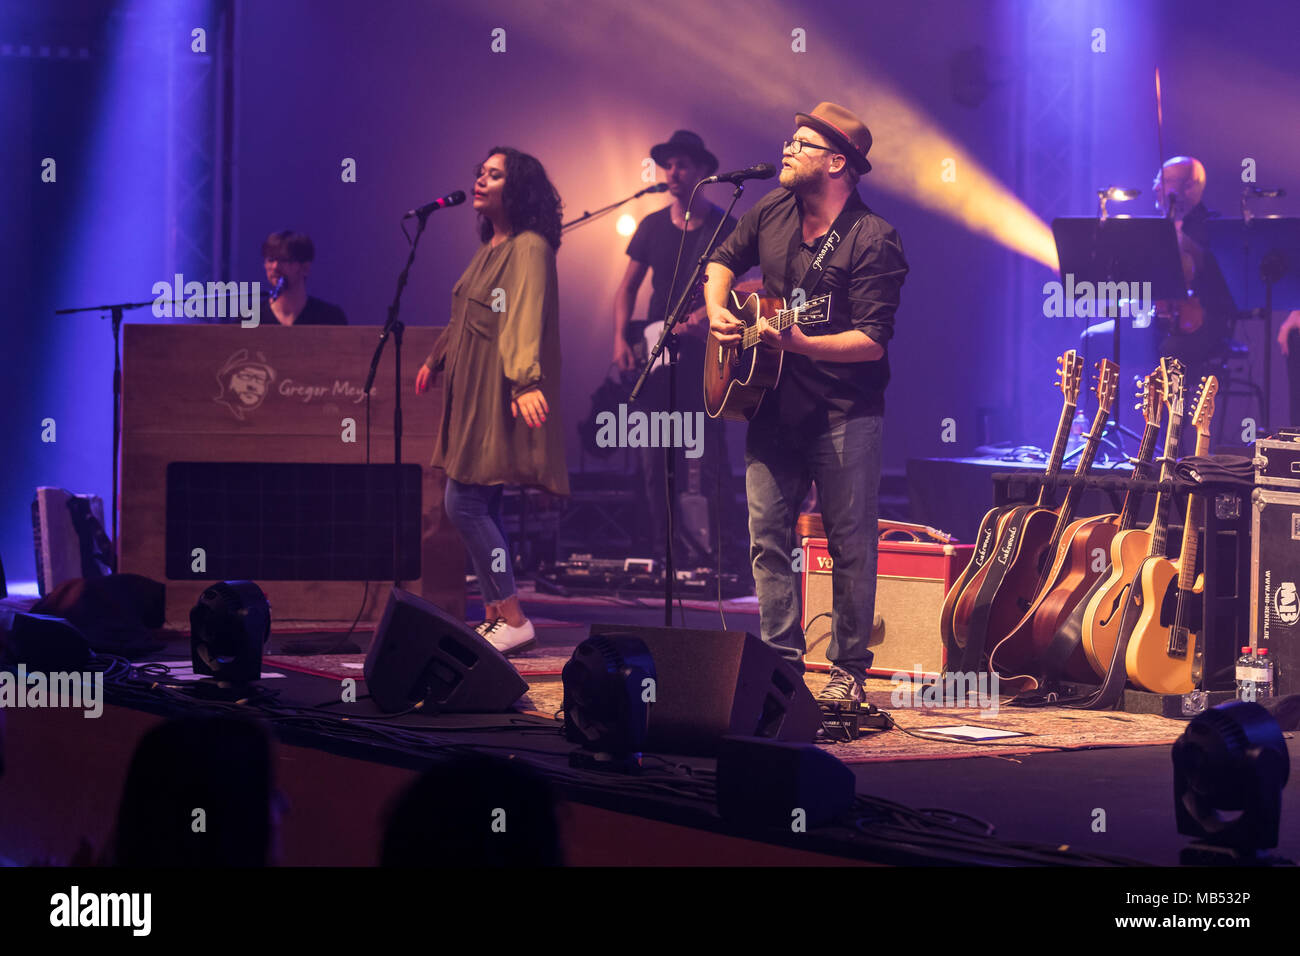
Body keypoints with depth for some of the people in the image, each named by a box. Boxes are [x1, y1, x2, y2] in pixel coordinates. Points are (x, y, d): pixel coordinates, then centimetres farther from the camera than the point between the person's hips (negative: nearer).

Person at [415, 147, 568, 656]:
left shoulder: (529, 248, -11)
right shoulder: (490, 249, 18)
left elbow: (527, 316, -26)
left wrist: (527, 379, -37)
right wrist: (436, 358, 42)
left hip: (501, 398, -9)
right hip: (472, 395, 9)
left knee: (465, 504, -13)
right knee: (481, 508, 7)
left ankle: (514, 621, -9)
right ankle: (494, 620, 10)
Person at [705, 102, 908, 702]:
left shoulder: (871, 240, -14)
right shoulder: (772, 212, 6)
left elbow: (873, 341, -19)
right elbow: (724, 261, 25)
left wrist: (797, 342, -28)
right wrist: (718, 313, 6)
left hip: (843, 414, -6)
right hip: (773, 406, 6)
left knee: (850, 545, 1)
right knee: (767, 537, 4)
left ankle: (849, 670, 10)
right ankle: (782, 663, 11)